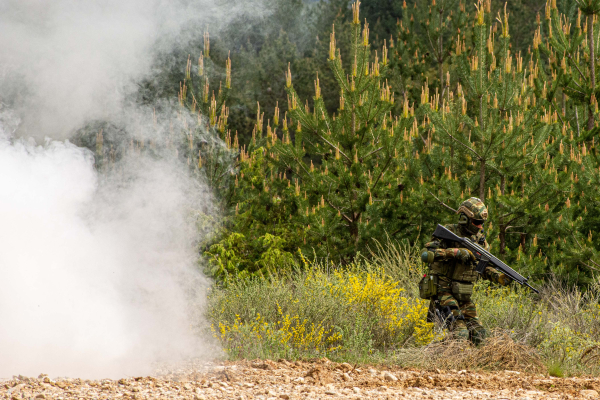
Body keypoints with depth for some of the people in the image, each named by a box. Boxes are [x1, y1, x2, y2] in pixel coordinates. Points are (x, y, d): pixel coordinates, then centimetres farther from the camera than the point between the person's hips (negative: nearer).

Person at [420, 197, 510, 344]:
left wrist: (497, 277, -4)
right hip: (443, 292, -7)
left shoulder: (479, 238, 9)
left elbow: (483, 267, 17)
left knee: (478, 335, 3)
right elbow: (426, 255, -22)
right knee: (459, 334, -20)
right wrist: (454, 252, -29)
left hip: (464, 297, 7)